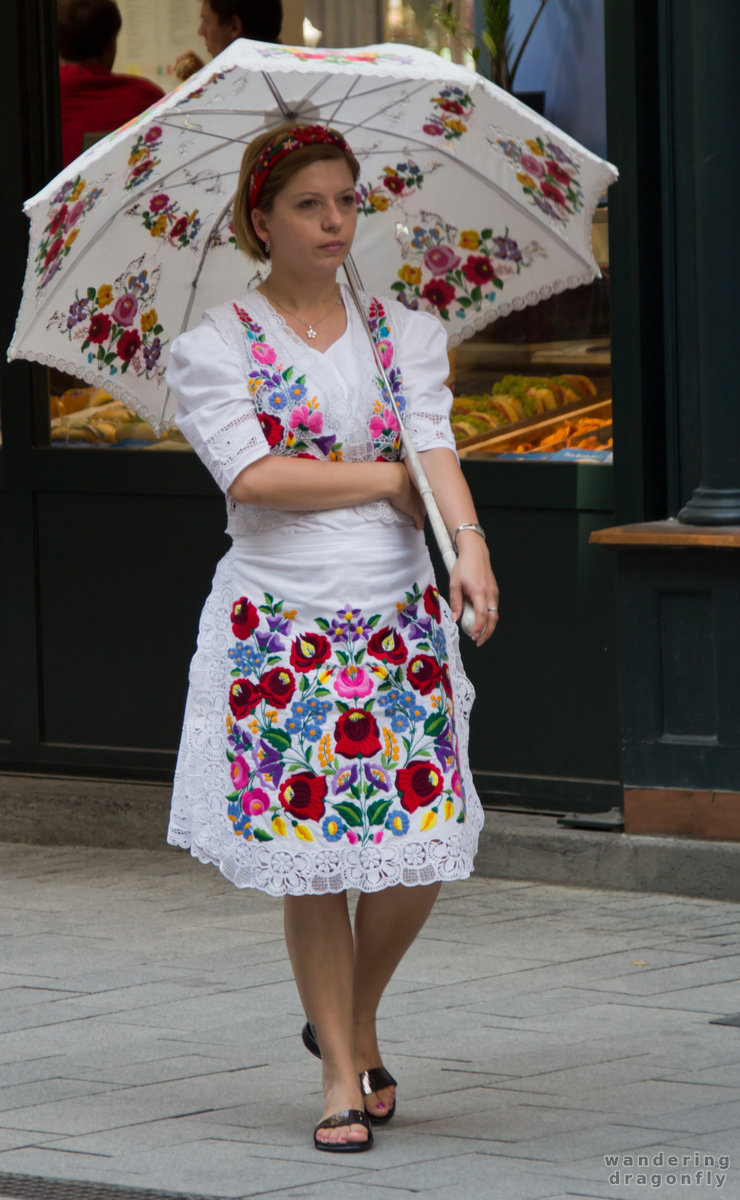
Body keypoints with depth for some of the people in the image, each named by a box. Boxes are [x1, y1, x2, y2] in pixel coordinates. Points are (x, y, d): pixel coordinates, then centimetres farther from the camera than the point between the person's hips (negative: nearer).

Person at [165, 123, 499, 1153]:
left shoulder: (406, 335, 9)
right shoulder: (214, 349, -1)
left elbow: (436, 446, -5)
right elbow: (253, 474, -13)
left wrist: (469, 542, -23)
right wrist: (387, 478, -9)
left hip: (401, 621, 3)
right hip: (278, 628, -3)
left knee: (420, 850, -3)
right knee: (312, 859, -1)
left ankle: (356, 1024, 24)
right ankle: (340, 1079, 11)